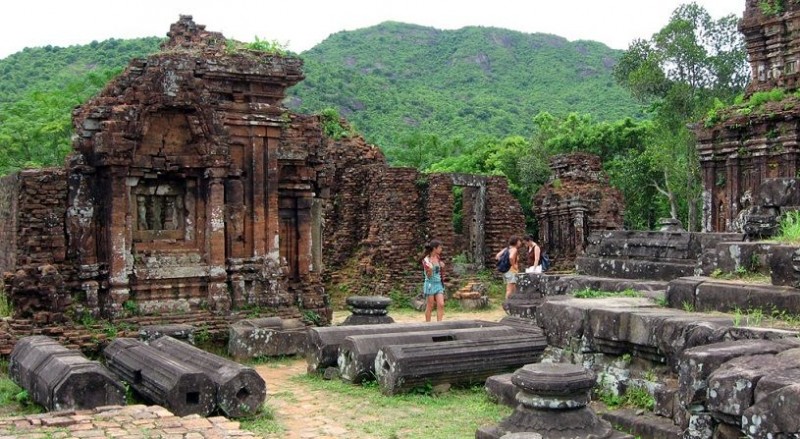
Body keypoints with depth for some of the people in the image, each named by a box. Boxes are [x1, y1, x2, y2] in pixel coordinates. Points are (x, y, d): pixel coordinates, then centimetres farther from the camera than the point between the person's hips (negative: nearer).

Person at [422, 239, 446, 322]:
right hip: (430, 284, -6)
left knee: (441, 304, -5)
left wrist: (442, 267, 1)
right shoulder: (426, 260, -11)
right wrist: (430, 270, -32)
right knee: (430, 306, 0)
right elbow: (428, 276, -12)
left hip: (439, 284, 6)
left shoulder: (438, 258, 8)